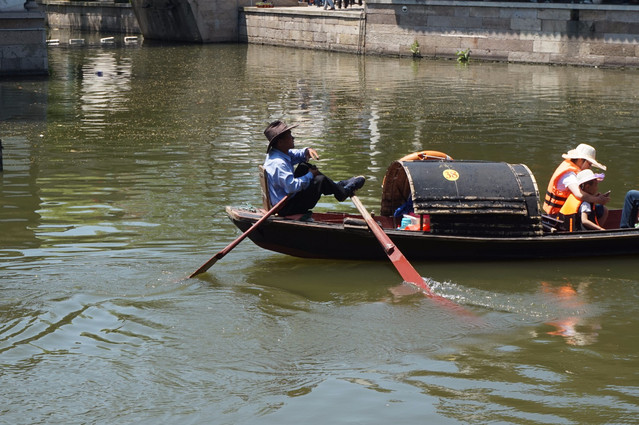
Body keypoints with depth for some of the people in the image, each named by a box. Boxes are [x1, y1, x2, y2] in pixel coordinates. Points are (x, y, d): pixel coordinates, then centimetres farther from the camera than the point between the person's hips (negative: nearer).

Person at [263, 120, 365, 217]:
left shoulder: (282, 153, 4)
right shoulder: (278, 164, -29)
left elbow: (297, 154, 19)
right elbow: (292, 186, -34)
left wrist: (307, 151, -5)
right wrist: (310, 175, -19)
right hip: (287, 208, -11)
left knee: (304, 166, 16)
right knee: (320, 180, -15)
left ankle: (336, 186, 23)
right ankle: (343, 192, 14)